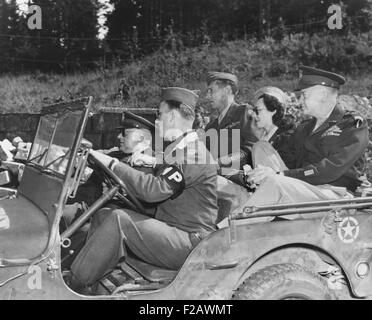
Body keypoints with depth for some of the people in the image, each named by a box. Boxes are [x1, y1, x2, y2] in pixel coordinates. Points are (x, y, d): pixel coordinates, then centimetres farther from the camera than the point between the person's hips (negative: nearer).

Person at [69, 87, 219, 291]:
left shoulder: (193, 153, -16)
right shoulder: (179, 148, 18)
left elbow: (155, 190, -26)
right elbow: (158, 186, 21)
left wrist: (113, 164, -20)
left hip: (189, 242, -10)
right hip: (170, 229, 10)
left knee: (118, 219, -25)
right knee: (103, 215, 0)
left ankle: (73, 286, -18)